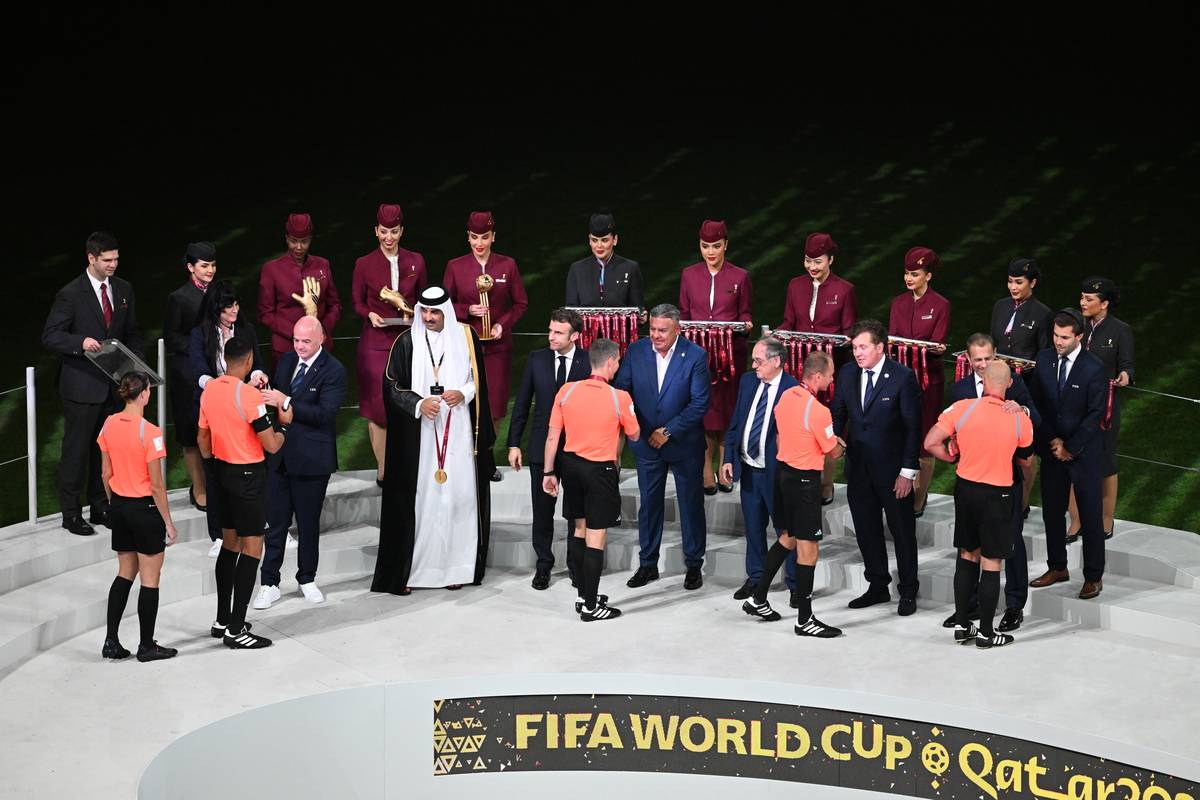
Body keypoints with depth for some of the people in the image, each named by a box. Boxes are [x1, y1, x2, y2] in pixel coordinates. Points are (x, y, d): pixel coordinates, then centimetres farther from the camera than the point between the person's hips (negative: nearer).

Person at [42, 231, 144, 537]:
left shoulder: (123, 290, 7)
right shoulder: (71, 294, -10)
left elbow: (132, 333, 15)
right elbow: (50, 336, -9)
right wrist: (80, 342, -26)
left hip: (114, 382, 5)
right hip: (82, 384, -5)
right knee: (76, 449, 2)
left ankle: (100, 506, 25)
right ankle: (71, 512, 11)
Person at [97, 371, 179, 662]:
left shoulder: (109, 425, -1)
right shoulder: (150, 433, -20)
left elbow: (105, 473, 7)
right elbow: (156, 485, -17)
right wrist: (168, 522, -8)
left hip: (118, 507, 7)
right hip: (145, 508, -7)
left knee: (125, 573, 18)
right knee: (150, 578, 5)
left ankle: (111, 641, 16)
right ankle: (147, 646, 13)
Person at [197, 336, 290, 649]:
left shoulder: (209, 390, 2)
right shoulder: (250, 396, -21)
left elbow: (203, 439, 12)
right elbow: (272, 446, -19)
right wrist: (284, 422, 0)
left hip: (221, 471, 8)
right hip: (248, 476, -8)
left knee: (230, 543, 18)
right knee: (252, 549, -1)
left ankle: (222, 620, 24)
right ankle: (236, 630, -2)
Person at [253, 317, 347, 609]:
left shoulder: (333, 371, -11)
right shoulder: (286, 362, 9)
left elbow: (325, 413, -21)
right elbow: (276, 399, 16)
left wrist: (286, 402, -25)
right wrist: (266, 392, -7)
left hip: (311, 459, -4)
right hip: (280, 455, 4)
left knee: (308, 523, 11)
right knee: (276, 522, 6)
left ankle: (307, 579, 27)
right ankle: (270, 583, 13)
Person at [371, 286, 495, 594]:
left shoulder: (466, 337, 6)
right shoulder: (407, 342, 0)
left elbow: (479, 379, 12)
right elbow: (391, 385, 0)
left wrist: (463, 393, -8)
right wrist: (418, 404, -15)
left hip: (458, 434, 2)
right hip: (418, 435, -2)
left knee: (458, 496, 2)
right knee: (417, 497, -4)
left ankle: (455, 568, 9)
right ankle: (403, 571, 1)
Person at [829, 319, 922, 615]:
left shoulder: (903, 377, -12)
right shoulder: (847, 374, 3)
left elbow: (913, 427, -11)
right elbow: (838, 413, 12)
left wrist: (908, 471, -13)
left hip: (892, 469, -5)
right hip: (858, 467, 5)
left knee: (902, 531, 6)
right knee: (866, 530, 13)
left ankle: (908, 591, 18)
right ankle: (878, 586, 27)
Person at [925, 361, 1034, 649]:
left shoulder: (962, 407, -11)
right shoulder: (1019, 419, -10)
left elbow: (931, 443, -10)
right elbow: (1025, 455, 7)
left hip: (966, 487, 2)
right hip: (998, 494, -2)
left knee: (967, 556, 16)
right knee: (991, 563, 5)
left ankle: (961, 625, 20)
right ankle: (986, 632, 10)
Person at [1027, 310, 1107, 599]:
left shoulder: (1094, 368, -14)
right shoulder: (1044, 359, 0)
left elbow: (1095, 414, -13)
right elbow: (1035, 403, 3)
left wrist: (1070, 447, -12)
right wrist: (1052, 440, -6)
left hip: (1084, 451, -5)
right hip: (1052, 448, 5)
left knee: (1090, 516, 2)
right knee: (1052, 511, 13)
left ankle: (1094, 576, 13)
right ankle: (1057, 568, 28)